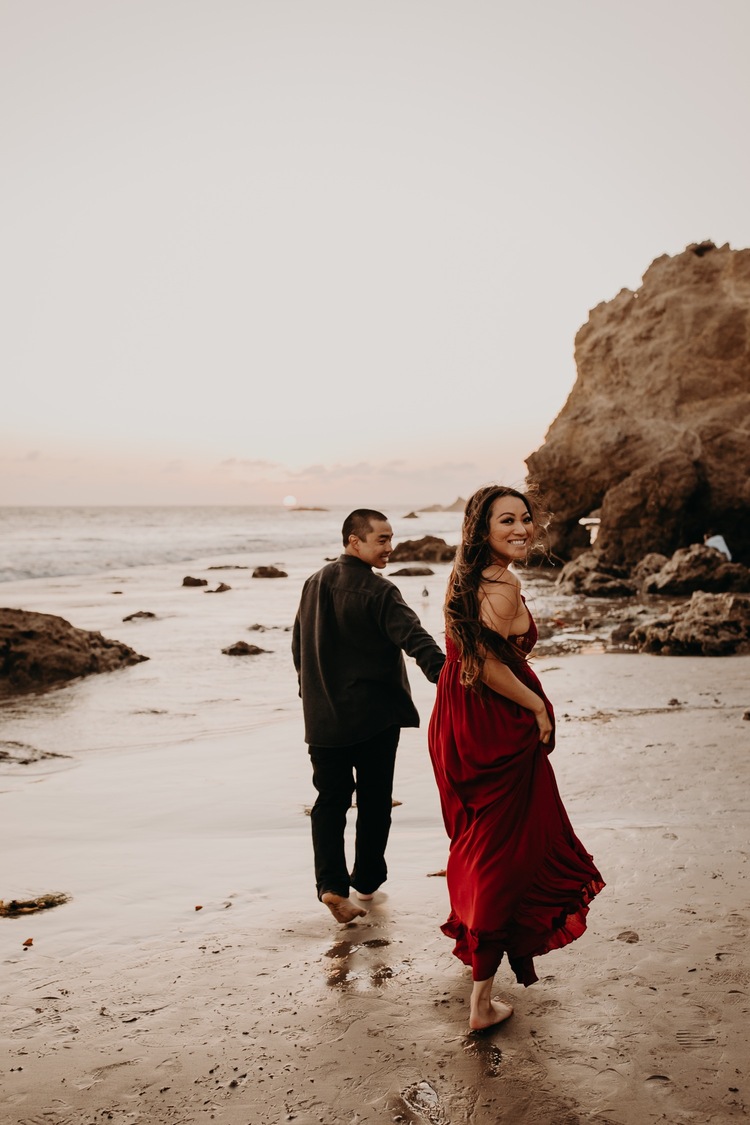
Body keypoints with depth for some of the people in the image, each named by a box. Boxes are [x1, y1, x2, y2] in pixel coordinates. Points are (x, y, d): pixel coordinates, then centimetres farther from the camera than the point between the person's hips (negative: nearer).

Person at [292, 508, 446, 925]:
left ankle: (331, 883, -4)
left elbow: (299, 645, 14)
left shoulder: (314, 584, 5)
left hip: (323, 716, 4)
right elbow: (415, 640, -27)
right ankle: (366, 880, 24)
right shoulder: (378, 592, -16)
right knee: (374, 800, 13)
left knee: (330, 799, 10)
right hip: (375, 716, -4)